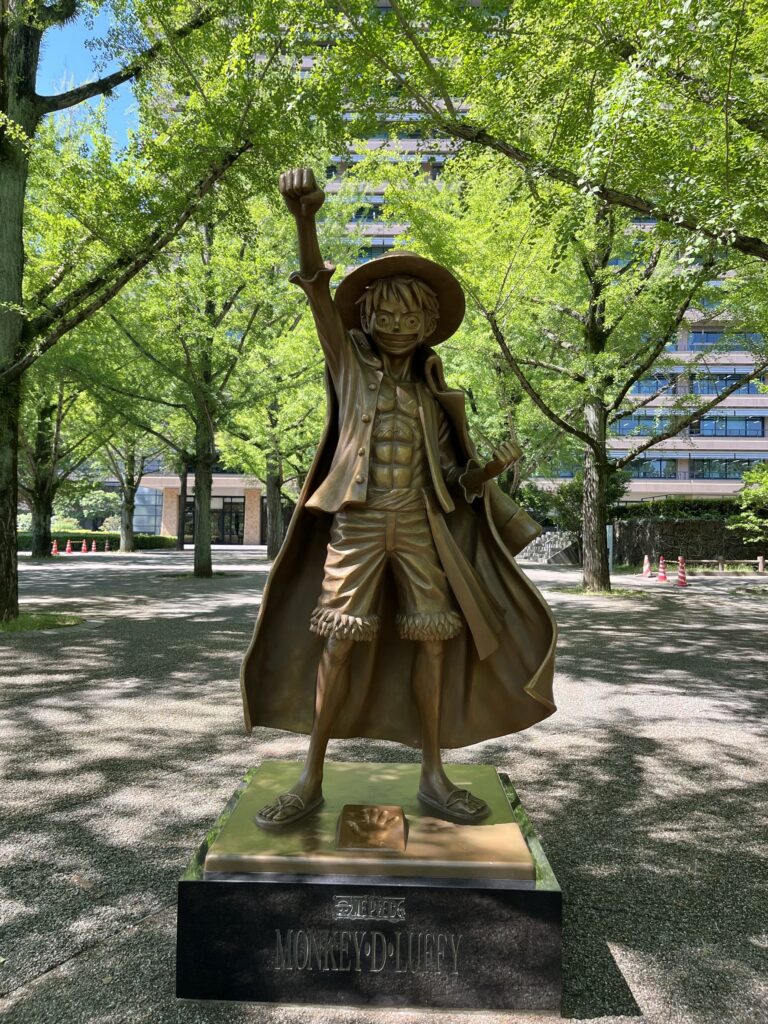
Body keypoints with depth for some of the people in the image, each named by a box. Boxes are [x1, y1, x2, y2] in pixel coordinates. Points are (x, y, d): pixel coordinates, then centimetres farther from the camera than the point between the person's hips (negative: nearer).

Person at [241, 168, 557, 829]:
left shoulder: (432, 396, 14)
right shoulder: (350, 365, 7)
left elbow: (455, 481, 10)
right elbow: (318, 289, -8)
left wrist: (494, 465, -11)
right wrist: (305, 220, -24)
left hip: (419, 527, 3)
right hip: (356, 523, -3)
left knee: (433, 643, 1)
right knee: (337, 644, -5)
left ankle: (433, 778, 14)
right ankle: (312, 781, 8)